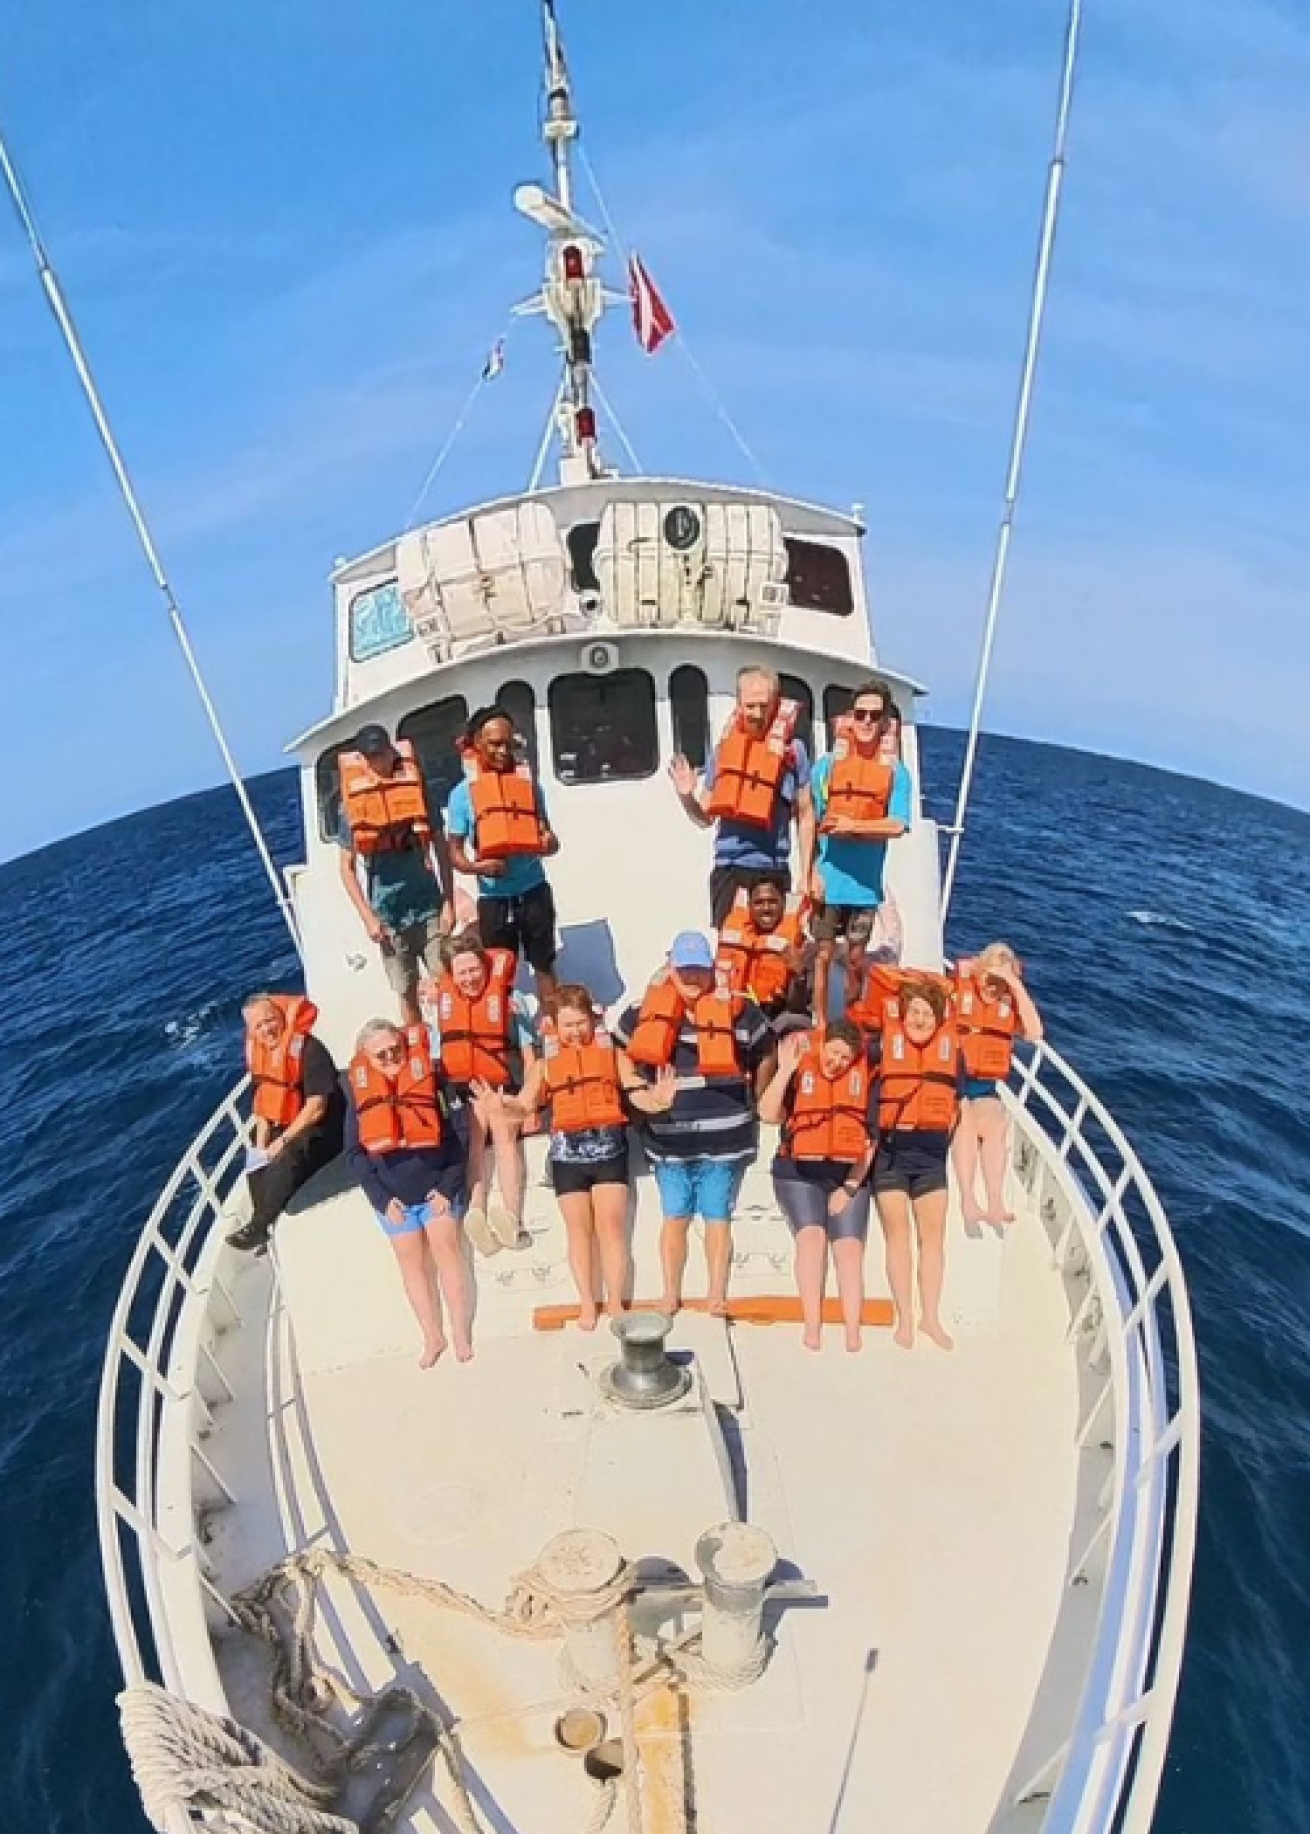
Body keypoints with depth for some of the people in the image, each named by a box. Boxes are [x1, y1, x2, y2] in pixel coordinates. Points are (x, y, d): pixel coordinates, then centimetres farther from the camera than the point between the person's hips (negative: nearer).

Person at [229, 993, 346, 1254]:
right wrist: (261, 1143, -2)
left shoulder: (310, 1049, -20)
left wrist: (283, 1141, -20)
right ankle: (267, 1224, 10)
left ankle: (259, 1226, -13)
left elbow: (316, 1107, -22)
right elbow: (263, 1105, 11)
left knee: (286, 1159, -28)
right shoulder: (259, 1054, 4)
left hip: (321, 1132, -9)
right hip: (284, 1129, 9)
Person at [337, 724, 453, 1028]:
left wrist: (448, 902, -1)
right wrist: (368, 916, -6)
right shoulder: (352, 804, 0)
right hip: (387, 914, 0)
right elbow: (347, 867, 3)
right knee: (407, 992, 9)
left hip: (429, 906, 0)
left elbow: (441, 848, 5)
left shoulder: (417, 787, 1)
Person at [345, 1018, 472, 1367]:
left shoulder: (430, 1081, -6)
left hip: (436, 1187, -2)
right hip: (392, 1195, 2)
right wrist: (382, 1197, -7)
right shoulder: (360, 1093, -1)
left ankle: (461, 1333, 8)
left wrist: (449, 1187, -11)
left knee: (447, 1251, -1)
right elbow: (354, 1153, 0)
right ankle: (433, 1337, 16)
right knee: (413, 1264, 7)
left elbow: (455, 1137, -4)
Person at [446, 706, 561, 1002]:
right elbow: (455, 851, 0)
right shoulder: (462, 793, -4)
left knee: (544, 965, 10)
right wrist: (477, 867, -21)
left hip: (533, 891, 1)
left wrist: (549, 842, -14)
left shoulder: (528, 781, 1)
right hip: (492, 897, -1)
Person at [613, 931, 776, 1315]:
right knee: (675, 1218, 11)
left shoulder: (738, 1009, -4)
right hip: (669, 1139, 1)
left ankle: (717, 1297, 16)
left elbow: (767, 1055, 10)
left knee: (717, 1218, 6)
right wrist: (643, 1096, 5)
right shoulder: (644, 1012, -2)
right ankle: (670, 1295, 22)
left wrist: (750, 1099, 11)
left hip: (725, 1137, -1)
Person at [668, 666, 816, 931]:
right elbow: (705, 818, 13)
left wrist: (805, 877, 2)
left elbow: (805, 816, 4)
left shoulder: (792, 749, 0)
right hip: (728, 868, 2)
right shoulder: (724, 747, 6)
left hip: (773, 870, -1)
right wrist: (686, 795, -8)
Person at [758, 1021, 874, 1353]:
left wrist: (851, 1186, -1)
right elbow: (769, 1115, -16)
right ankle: (811, 1325, -16)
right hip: (799, 1172, -2)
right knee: (811, 1235, -20)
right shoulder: (799, 1067, -5)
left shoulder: (865, 1074, -1)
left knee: (849, 1247, -8)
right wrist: (785, 1069, -26)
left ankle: (853, 1332, -4)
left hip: (849, 1175, 2)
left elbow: (871, 1135, 3)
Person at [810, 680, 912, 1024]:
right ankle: (820, 1027, 19)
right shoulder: (828, 764, 0)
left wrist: (853, 825, -18)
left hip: (866, 882, 1)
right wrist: (812, 872, -8)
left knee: (856, 960, 12)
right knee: (823, 955, 7)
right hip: (828, 879, 0)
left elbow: (896, 825, -7)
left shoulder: (895, 772, 1)